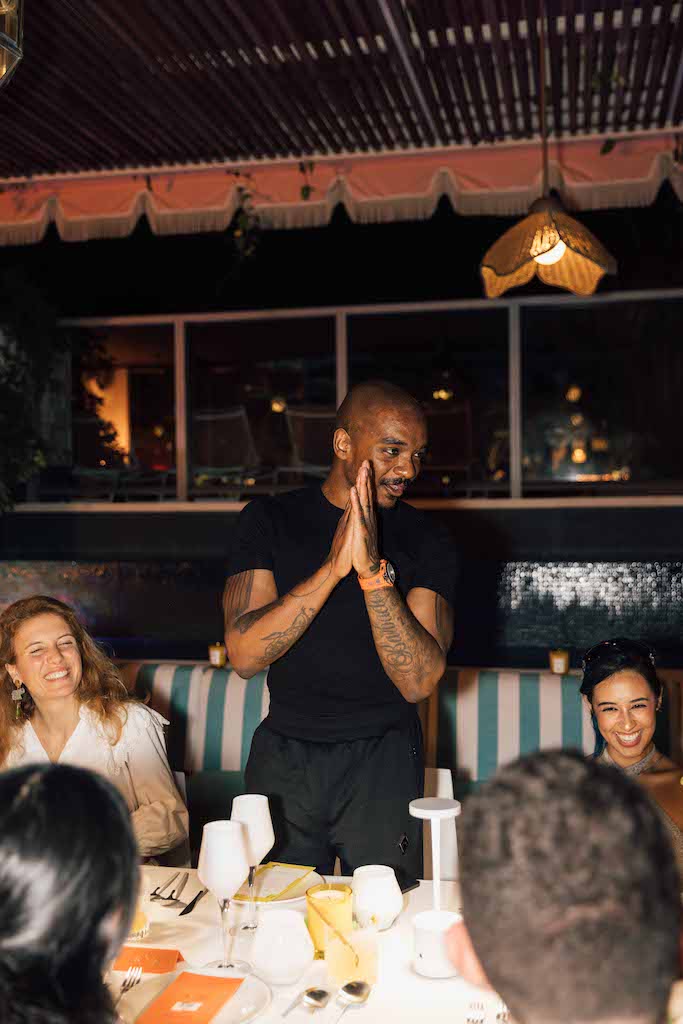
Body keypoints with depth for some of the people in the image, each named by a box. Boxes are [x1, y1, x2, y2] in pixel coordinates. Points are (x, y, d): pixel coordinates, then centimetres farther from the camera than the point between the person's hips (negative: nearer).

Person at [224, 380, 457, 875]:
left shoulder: (426, 539, -6)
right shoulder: (270, 519, -3)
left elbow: (419, 681, -16)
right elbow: (244, 656, -15)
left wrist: (374, 569, -26)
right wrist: (334, 566, -24)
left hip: (381, 757, -1)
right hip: (283, 754, 1)